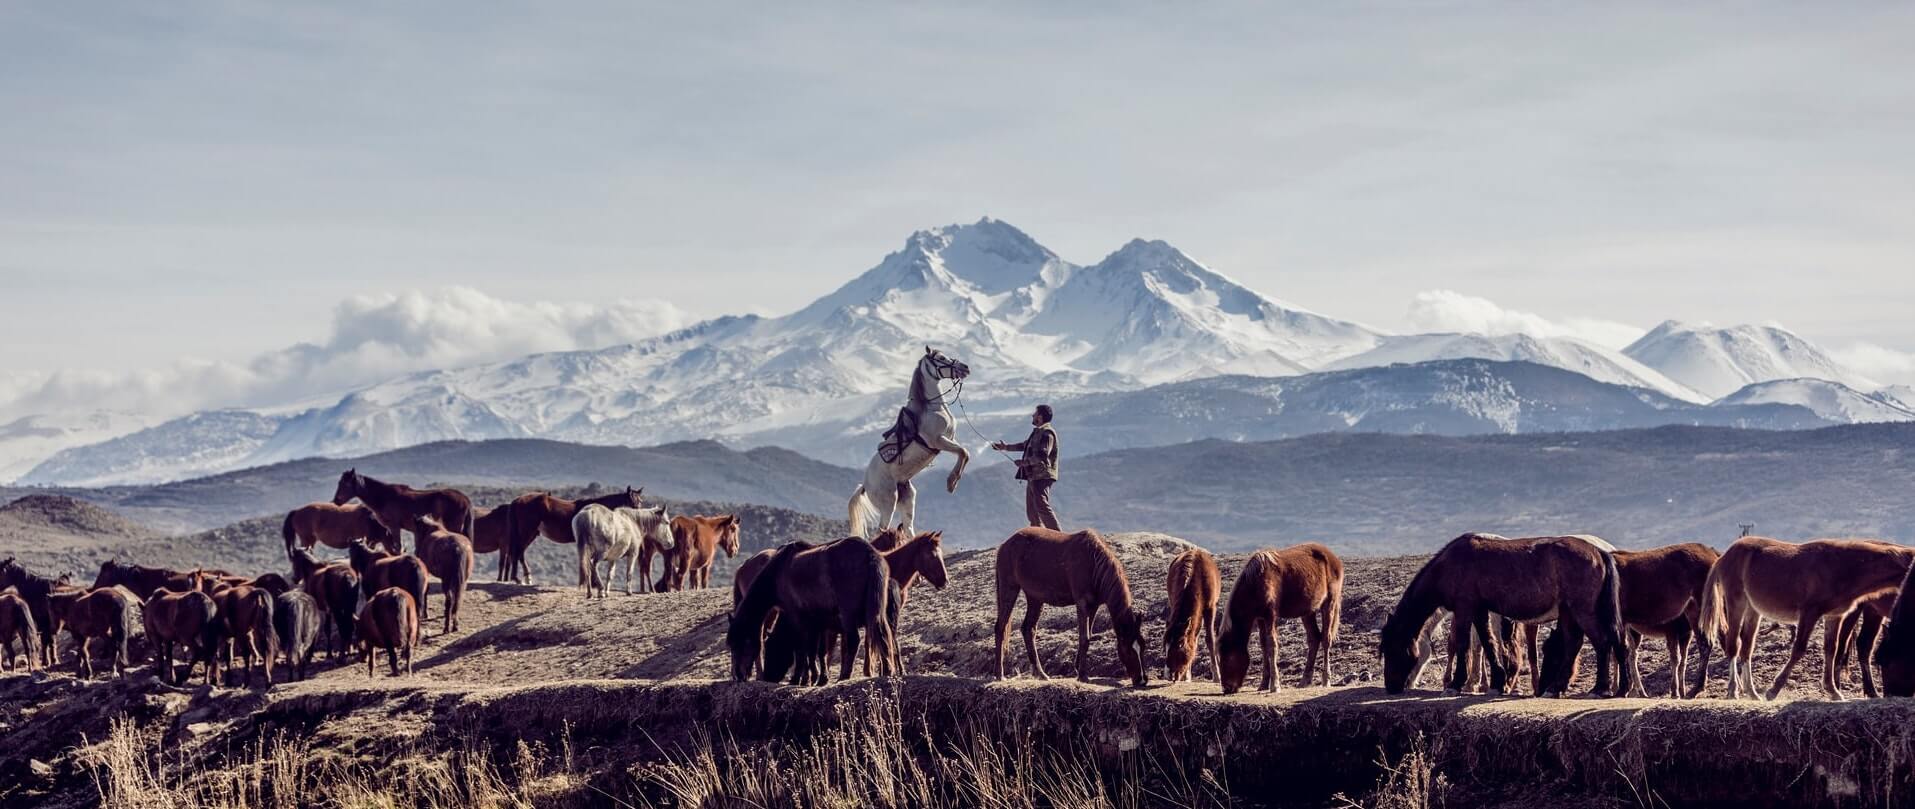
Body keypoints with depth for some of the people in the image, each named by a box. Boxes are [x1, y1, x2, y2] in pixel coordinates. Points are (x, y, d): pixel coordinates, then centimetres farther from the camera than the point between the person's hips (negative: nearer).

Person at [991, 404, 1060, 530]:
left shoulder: (1047, 433, -12)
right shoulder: (1037, 432, 20)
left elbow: (1042, 455, -22)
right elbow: (1025, 445, 35)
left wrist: (1025, 462, -15)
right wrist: (1006, 447, 36)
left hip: (1042, 476, -11)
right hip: (1033, 476, 11)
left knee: (1042, 506, -19)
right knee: (1032, 510, 11)